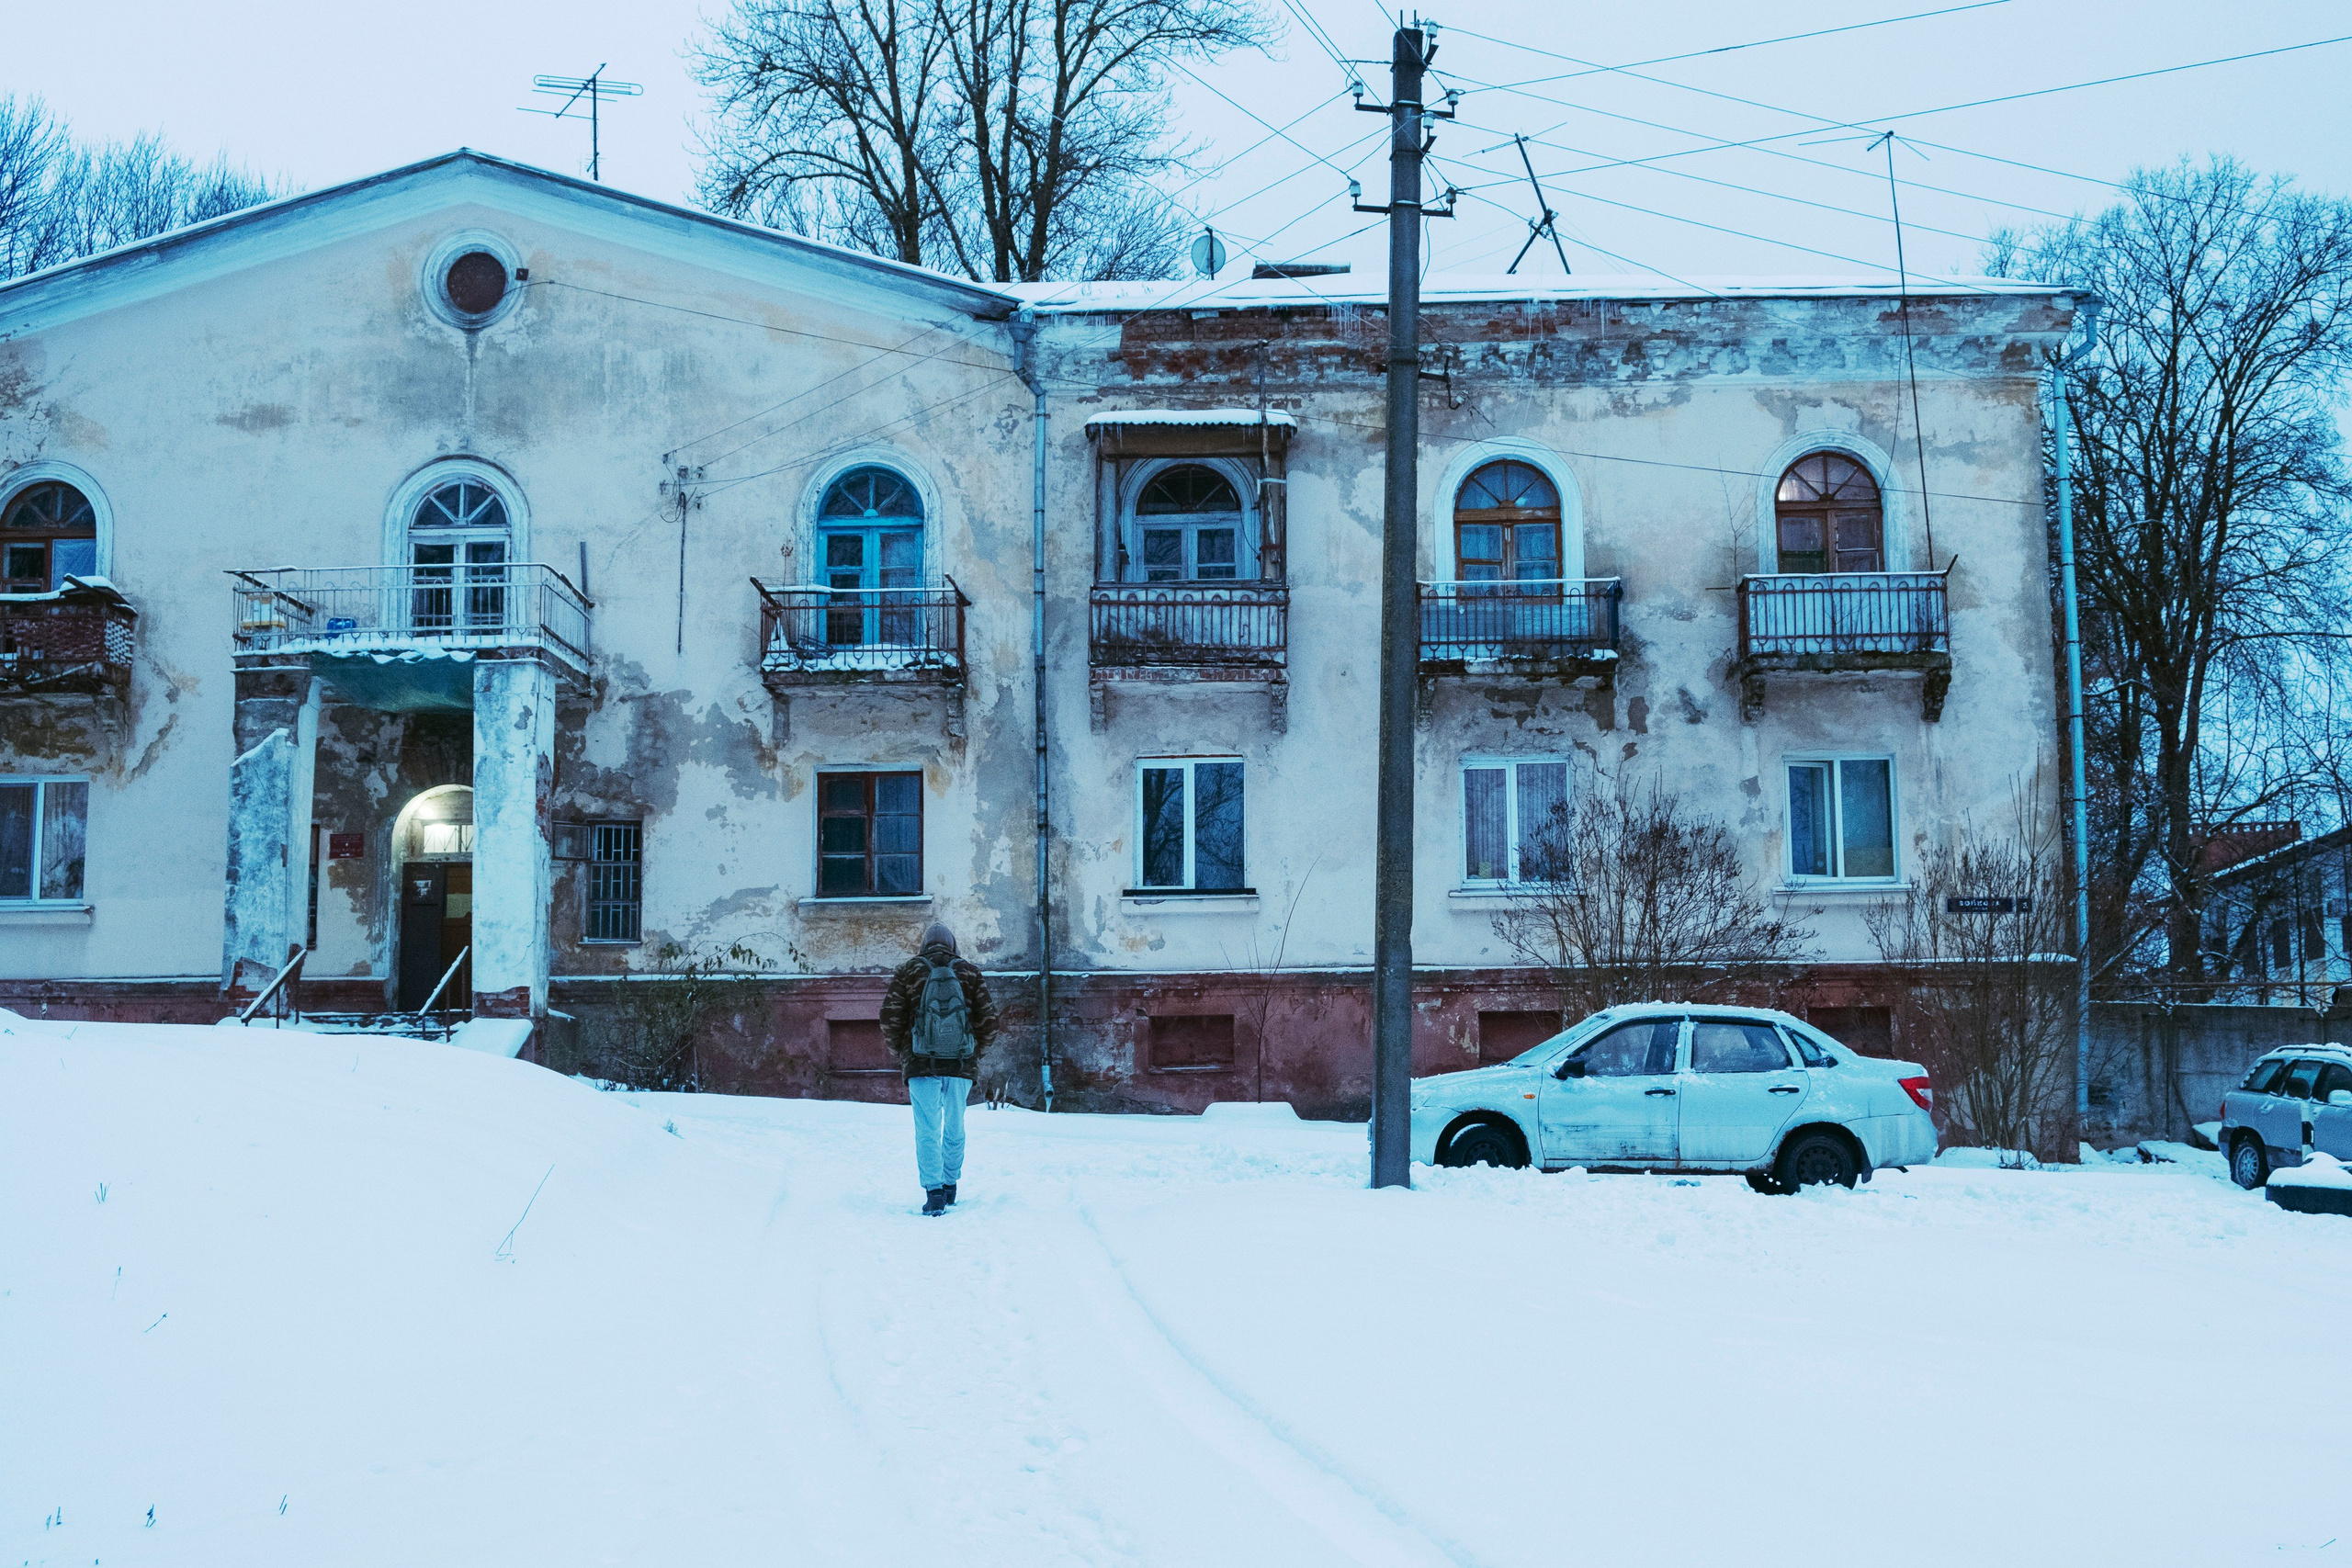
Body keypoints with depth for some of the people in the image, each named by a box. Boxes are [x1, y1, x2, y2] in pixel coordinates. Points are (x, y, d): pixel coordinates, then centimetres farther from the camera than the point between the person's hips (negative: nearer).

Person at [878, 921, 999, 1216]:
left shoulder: (907, 972, 2)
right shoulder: (970, 972, 6)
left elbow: (890, 1018, -1)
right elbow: (989, 1019, 3)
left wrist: (900, 1055, 13)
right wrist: (976, 1054, 16)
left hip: (922, 1065, -2)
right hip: (961, 1065, 2)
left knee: (927, 1130, -1)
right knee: (954, 1128, 16)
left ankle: (934, 1192, -10)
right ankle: (950, 1185, 27)